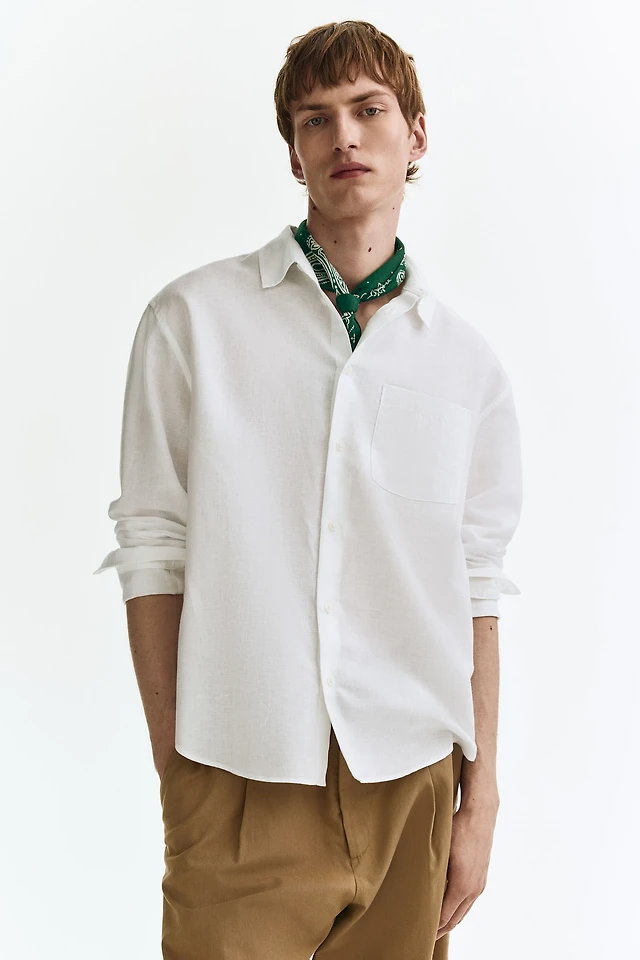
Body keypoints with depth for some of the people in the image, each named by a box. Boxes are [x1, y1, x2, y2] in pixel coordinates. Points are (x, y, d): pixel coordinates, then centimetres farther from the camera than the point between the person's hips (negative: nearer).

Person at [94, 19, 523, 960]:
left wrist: (480, 797, 5)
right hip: (240, 781, -2)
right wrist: (172, 765, -3)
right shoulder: (194, 318, 0)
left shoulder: (467, 361, 6)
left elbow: (475, 587, 6)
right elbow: (153, 545, -1)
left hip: (410, 781, 2)